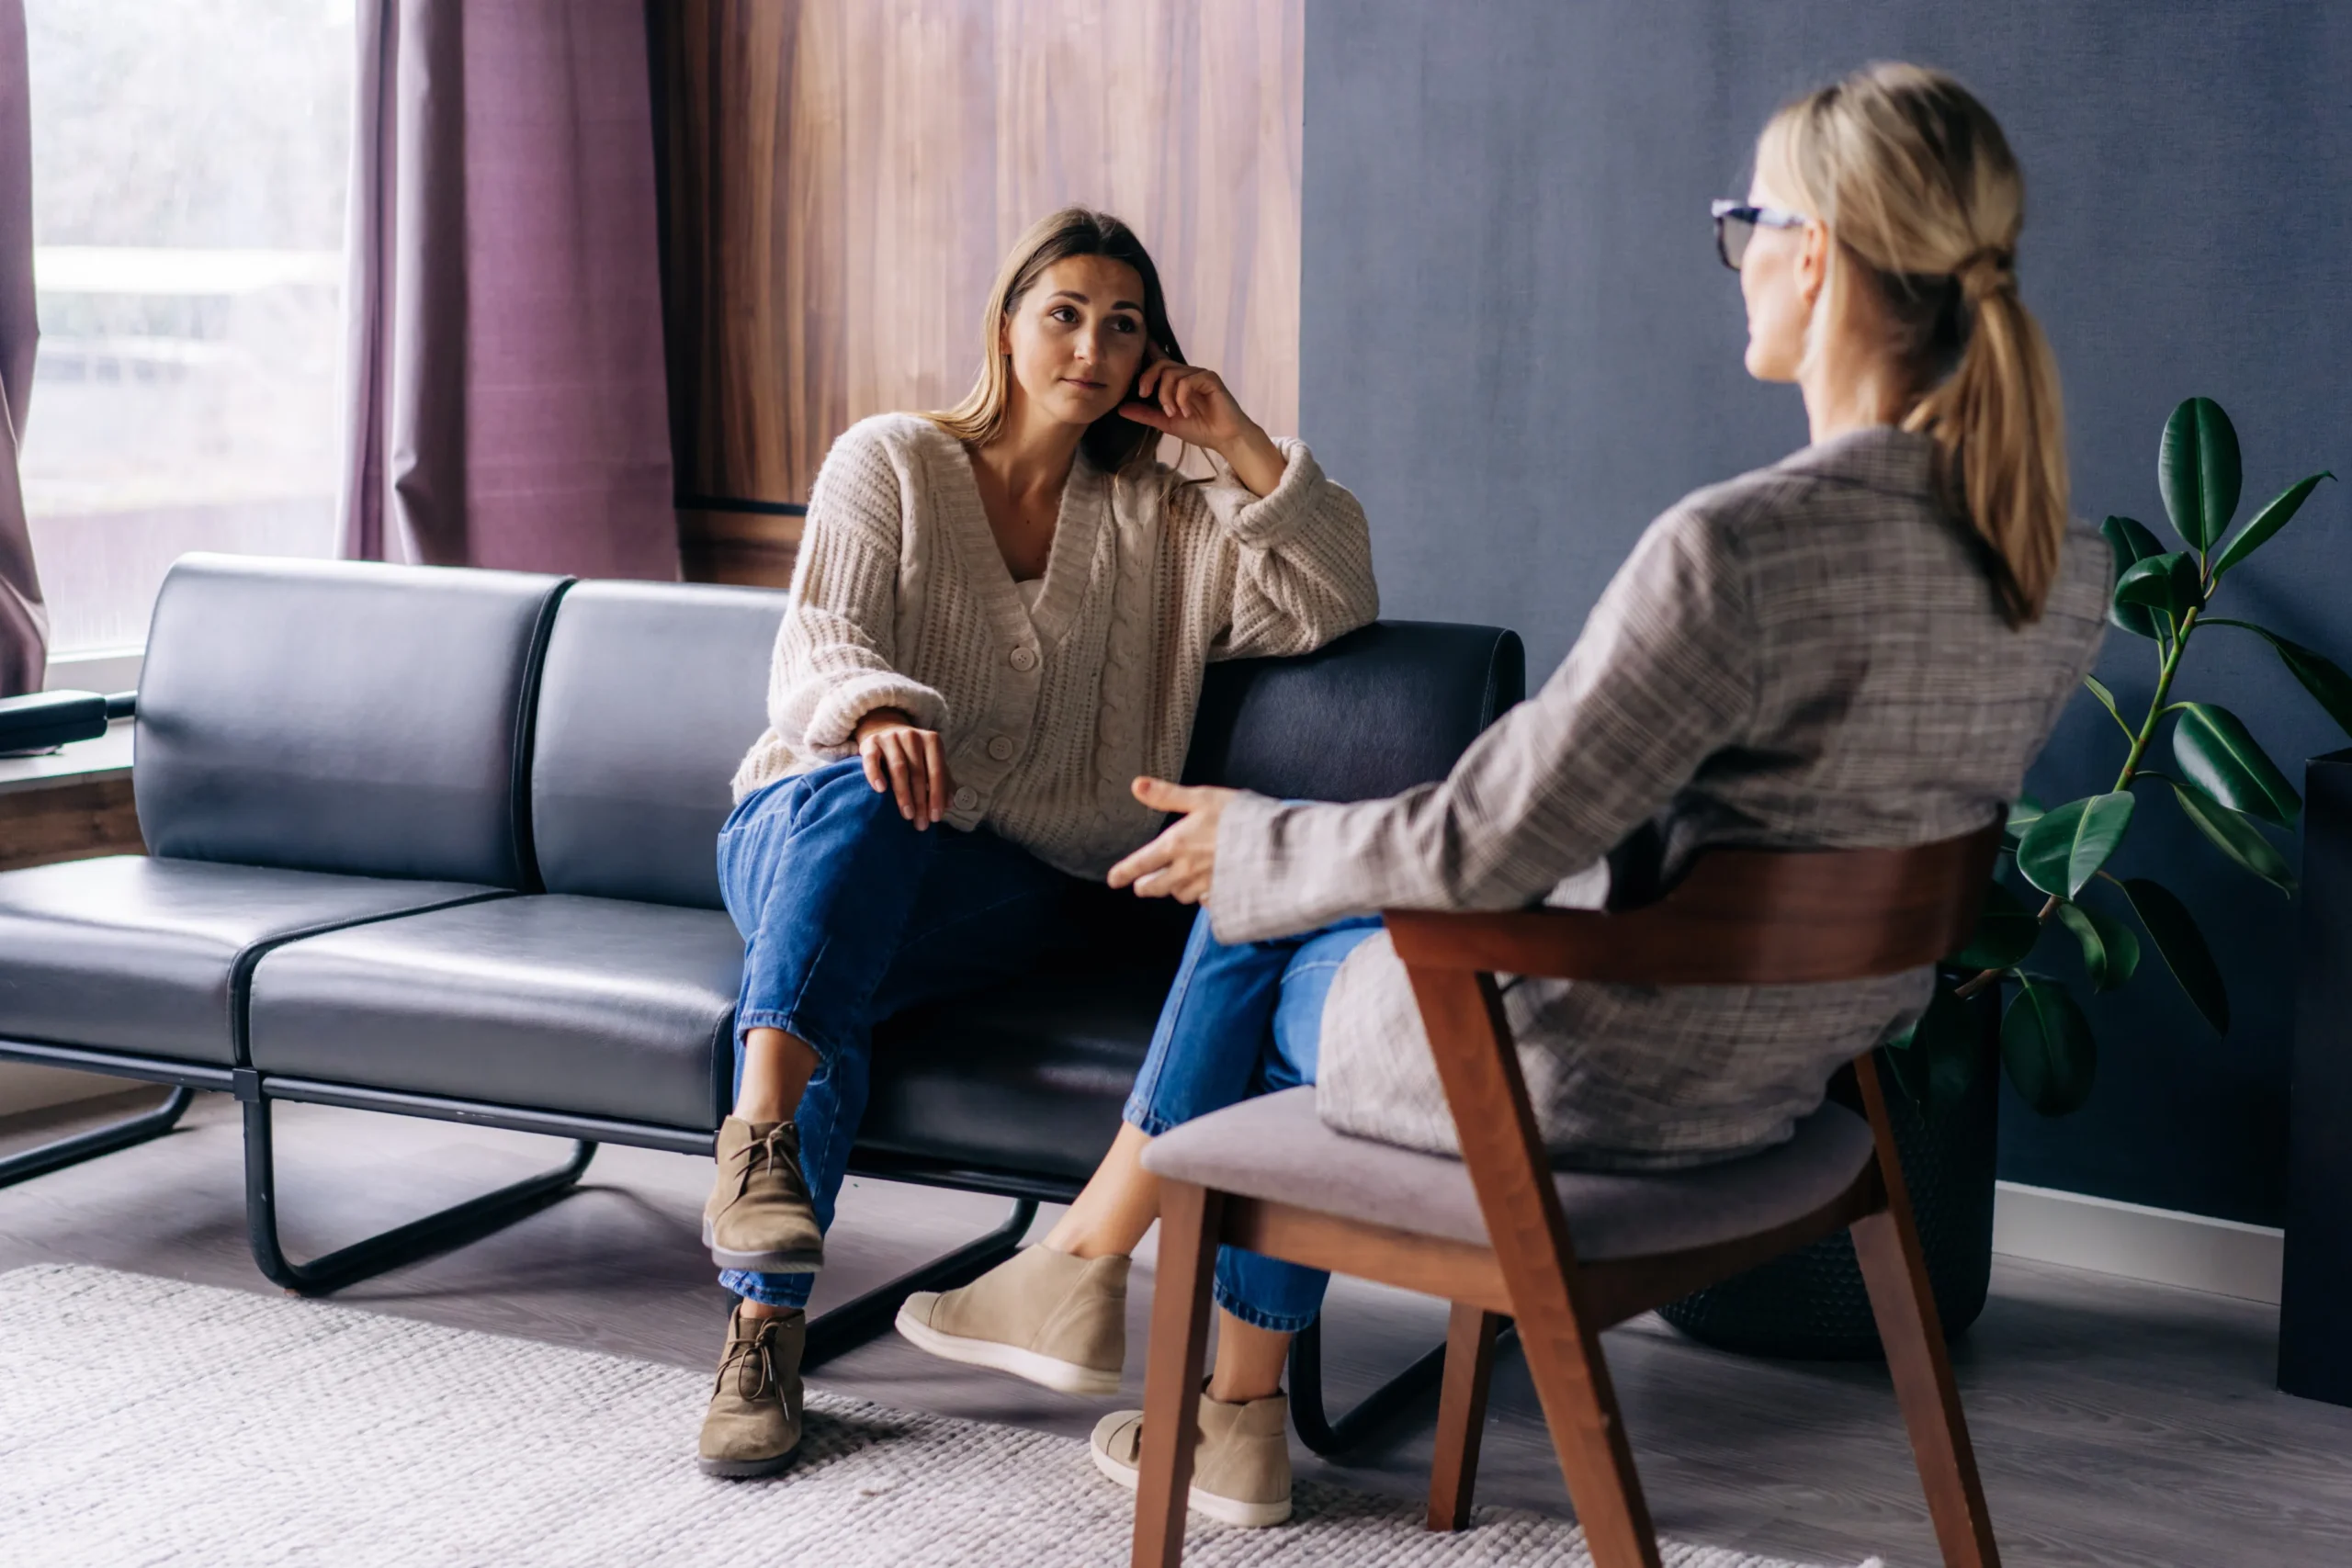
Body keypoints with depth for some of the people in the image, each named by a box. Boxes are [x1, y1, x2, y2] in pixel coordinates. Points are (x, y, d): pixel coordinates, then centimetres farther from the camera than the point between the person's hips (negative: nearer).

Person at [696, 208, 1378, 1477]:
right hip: (805, 823, 0)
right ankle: (759, 1135, -51)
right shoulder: (890, 459, 9)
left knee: (821, 982, -33)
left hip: (1003, 887, 1)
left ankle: (768, 1323, -42)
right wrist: (877, 713, -29)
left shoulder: (1160, 523, 17)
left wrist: (1240, 445, 0)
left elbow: (1330, 607, 5)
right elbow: (820, 642, -6)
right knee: (862, 794, -39)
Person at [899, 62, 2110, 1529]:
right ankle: (1244, 1417, 33)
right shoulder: (2065, 567, -6)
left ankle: (1081, 1268, 42)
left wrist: (1255, 841, -4)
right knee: (1272, 898, 25)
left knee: (1265, 931, 21)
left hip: (1592, 1078, -7)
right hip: (1789, 1075, 8)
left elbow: (1481, 853, -24)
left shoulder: (1735, 547, -31)